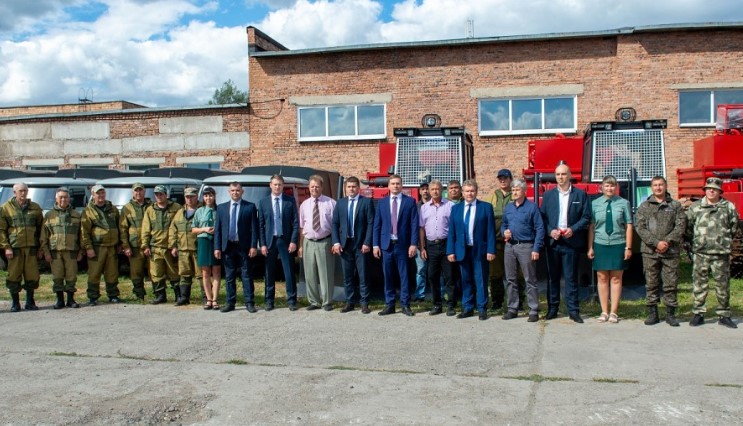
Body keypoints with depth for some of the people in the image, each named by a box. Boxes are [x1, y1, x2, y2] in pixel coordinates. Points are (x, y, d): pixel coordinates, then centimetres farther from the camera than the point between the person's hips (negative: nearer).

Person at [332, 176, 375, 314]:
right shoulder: (340, 203, 10)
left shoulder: (367, 202, 0)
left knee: (363, 275, 1)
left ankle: (364, 303, 8)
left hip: (361, 244, -3)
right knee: (347, 276, 8)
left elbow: (371, 224, -5)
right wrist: (336, 242, -3)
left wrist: (367, 243, -13)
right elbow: (335, 224, 8)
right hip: (344, 244, 3)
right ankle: (349, 302, 16)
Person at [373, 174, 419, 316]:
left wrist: (413, 244, -9)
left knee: (404, 276, 3)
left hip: (403, 244, -2)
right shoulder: (382, 202, 9)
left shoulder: (410, 201, 2)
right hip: (386, 244, 2)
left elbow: (414, 224, -2)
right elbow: (377, 225, 8)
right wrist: (375, 244, 1)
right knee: (388, 276, 6)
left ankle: (405, 305, 11)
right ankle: (389, 305, 14)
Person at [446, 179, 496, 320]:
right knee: (466, 280, 10)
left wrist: (491, 250, -10)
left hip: (480, 250, -3)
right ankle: (467, 308, 19)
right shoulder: (456, 208, 9)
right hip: (462, 250, 3)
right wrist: (450, 251, -1)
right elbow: (451, 231, 7)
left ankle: (482, 309, 10)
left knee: (480, 280, 1)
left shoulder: (486, 207, 1)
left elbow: (490, 230, -3)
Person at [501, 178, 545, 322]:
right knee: (511, 279, 9)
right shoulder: (508, 208, 12)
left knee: (530, 280, -2)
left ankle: (533, 310, 3)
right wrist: (504, 232, -2)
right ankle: (512, 309, 18)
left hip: (526, 246, -5)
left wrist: (536, 249, -13)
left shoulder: (532, 207, -4)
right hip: (509, 246, 6)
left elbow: (540, 229, -7)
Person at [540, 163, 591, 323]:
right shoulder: (548, 195, 10)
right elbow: (543, 217, 6)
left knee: (571, 277, 1)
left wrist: (573, 229, -12)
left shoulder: (581, 194, 4)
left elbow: (586, 217, 1)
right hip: (552, 242, 2)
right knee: (552, 277, 7)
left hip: (571, 242, -2)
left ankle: (573, 310, 7)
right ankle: (552, 309, 14)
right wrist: (550, 231, -9)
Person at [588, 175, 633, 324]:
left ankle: (613, 312, 14)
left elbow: (629, 226, 2)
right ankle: (604, 312, 14)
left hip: (618, 245, -1)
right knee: (602, 278, 5)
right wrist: (590, 247, 1)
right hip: (600, 245, 1)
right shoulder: (595, 204, 4)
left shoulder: (623, 203, 2)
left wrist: (628, 247, -2)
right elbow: (591, 227, 4)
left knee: (616, 279, 5)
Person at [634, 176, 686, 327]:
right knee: (651, 283, 4)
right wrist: (656, 242, -13)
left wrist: (667, 242, -13)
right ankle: (652, 313, 11)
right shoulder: (644, 206, 8)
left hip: (671, 251, 0)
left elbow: (680, 226, 0)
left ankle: (670, 313, 12)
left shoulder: (676, 205, 9)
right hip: (650, 251, 0)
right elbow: (640, 227, -2)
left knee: (671, 283, 2)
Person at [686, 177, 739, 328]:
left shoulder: (729, 207, 5)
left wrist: (725, 240, 12)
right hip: (700, 253, 0)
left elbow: (734, 227, 13)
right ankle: (698, 314, 11)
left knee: (722, 285, 5)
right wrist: (695, 240, 8)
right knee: (700, 284, 4)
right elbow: (687, 227, 9)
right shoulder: (695, 207, 5)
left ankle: (724, 315, 14)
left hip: (721, 253, 0)